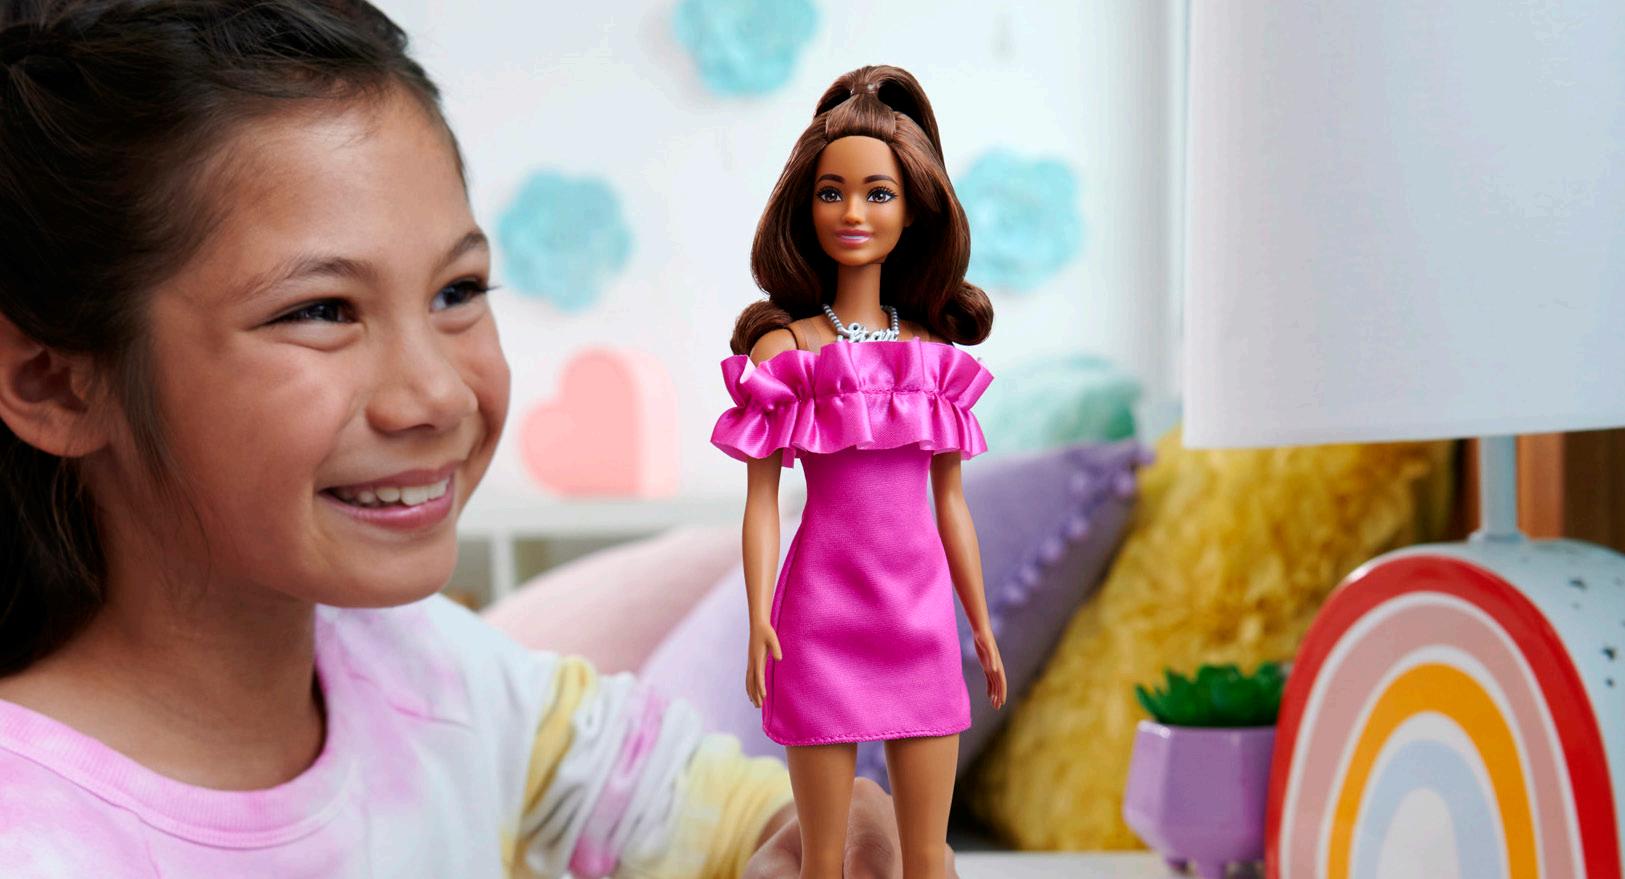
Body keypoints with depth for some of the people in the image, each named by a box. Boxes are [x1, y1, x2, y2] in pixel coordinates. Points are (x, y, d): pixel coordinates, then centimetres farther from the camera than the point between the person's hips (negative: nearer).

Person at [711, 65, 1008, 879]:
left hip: (920, 620, 4)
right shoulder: (783, 346, -2)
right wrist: (758, 622, -11)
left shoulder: (934, 352, 9)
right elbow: (761, 496, -4)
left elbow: (950, 498, 13)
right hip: (823, 616, -3)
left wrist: (982, 625, 15)